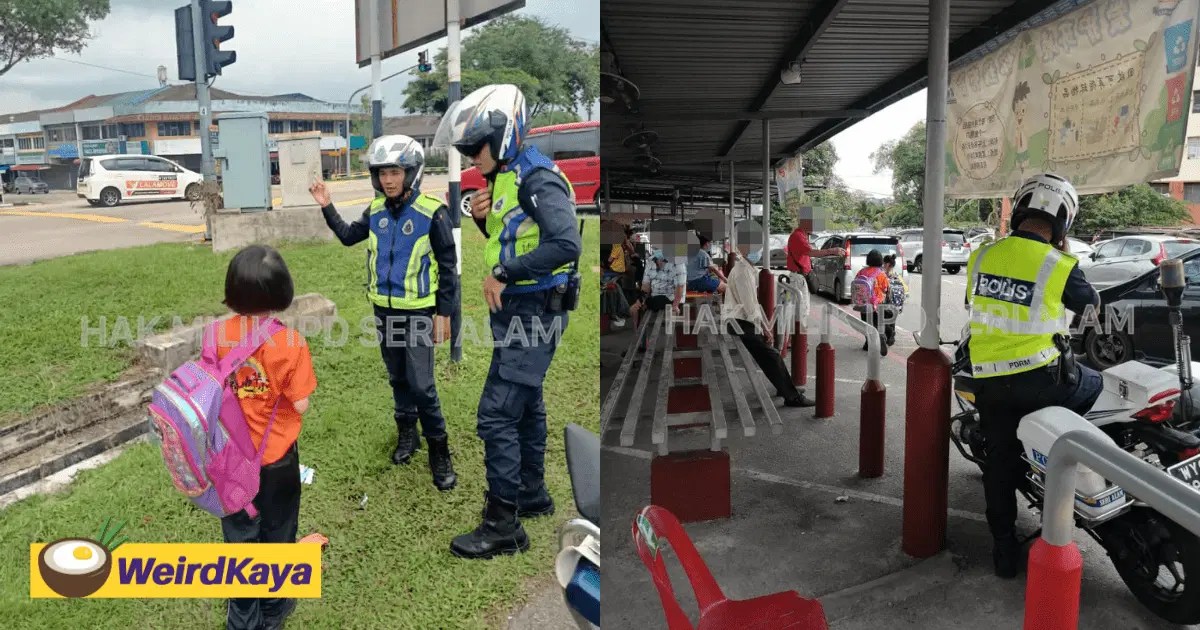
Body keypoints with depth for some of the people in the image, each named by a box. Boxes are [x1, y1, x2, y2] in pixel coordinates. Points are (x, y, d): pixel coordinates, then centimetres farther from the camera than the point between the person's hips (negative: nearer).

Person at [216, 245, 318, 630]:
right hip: (277, 455, -2)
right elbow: (300, 405, -17)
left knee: (240, 535, 19)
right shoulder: (291, 343, -21)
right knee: (276, 532, 18)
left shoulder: (219, 335, -11)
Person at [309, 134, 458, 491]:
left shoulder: (432, 212, -14)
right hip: (384, 308, 6)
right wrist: (326, 207, 10)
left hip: (419, 310, -6)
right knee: (397, 378, 16)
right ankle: (407, 434, 32)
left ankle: (439, 451, 4)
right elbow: (349, 237, 22)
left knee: (421, 384, -8)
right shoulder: (377, 210, 3)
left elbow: (447, 266, -10)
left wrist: (444, 313, -11)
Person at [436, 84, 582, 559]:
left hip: (533, 314, -10)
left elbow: (566, 245, -32)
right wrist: (484, 218, 0)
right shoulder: (505, 177, 10)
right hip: (518, 309, 10)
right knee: (525, 405, 21)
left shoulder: (538, 180, -19)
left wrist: (502, 275, -24)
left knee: (497, 414, -8)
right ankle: (532, 495, 37)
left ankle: (503, 526, 3)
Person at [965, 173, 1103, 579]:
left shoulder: (981, 256, 2)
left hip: (987, 378, 4)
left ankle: (1004, 551, 19)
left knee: (999, 462, 12)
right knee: (1095, 386, 26)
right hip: (1039, 375, -4)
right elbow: (1089, 303, 8)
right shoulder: (1059, 265, -12)